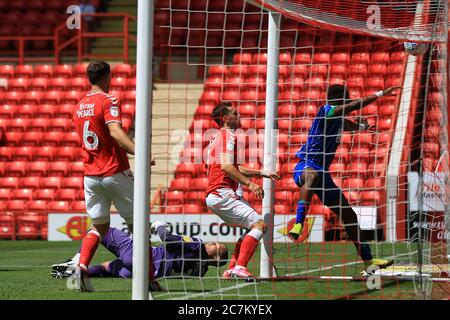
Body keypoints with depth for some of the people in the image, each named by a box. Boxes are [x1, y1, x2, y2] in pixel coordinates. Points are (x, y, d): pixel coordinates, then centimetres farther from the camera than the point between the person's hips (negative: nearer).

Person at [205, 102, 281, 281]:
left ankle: (232, 269, 11)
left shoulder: (219, 137, 24)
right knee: (259, 225, -15)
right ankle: (240, 267, -25)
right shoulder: (228, 136, -8)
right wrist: (249, 183, -20)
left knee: (252, 227, 17)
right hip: (222, 194, -10)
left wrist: (261, 173, 29)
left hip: (214, 196, 10)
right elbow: (226, 167, -21)